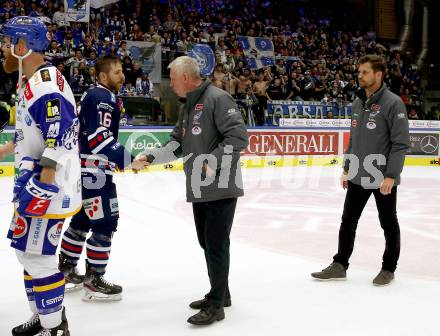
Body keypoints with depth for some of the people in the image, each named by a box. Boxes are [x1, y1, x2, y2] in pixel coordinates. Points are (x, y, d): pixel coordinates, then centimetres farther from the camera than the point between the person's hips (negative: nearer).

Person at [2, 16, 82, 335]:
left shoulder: (46, 83, -18)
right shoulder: (31, 81, 17)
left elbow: (61, 136, -27)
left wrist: (42, 185, -29)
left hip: (49, 186, -11)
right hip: (35, 180, 11)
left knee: (36, 254, -7)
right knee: (27, 250, 18)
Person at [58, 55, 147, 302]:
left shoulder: (98, 96, 18)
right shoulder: (102, 98, -15)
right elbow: (99, 136, -26)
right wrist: (127, 160, -27)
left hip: (86, 168, 11)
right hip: (93, 169, -11)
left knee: (83, 219, 19)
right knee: (106, 222, -7)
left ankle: (66, 269, 29)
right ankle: (94, 280, -1)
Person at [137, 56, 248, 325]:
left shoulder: (217, 98, -13)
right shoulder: (188, 106, 16)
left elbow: (238, 136, -20)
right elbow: (177, 144, 17)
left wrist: (213, 162, -20)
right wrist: (151, 157, 5)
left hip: (221, 187, -9)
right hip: (199, 189, 9)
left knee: (216, 244, -5)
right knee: (206, 242, 16)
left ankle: (216, 305, 3)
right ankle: (220, 293, 30)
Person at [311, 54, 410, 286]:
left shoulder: (392, 103, -13)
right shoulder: (357, 103, 9)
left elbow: (401, 143, -16)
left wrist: (390, 176, -20)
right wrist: (347, 169, 14)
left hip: (383, 178, -6)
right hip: (358, 177, 7)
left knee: (388, 224, 9)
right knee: (348, 221, 11)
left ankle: (388, 268, 23)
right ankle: (339, 265, 21)